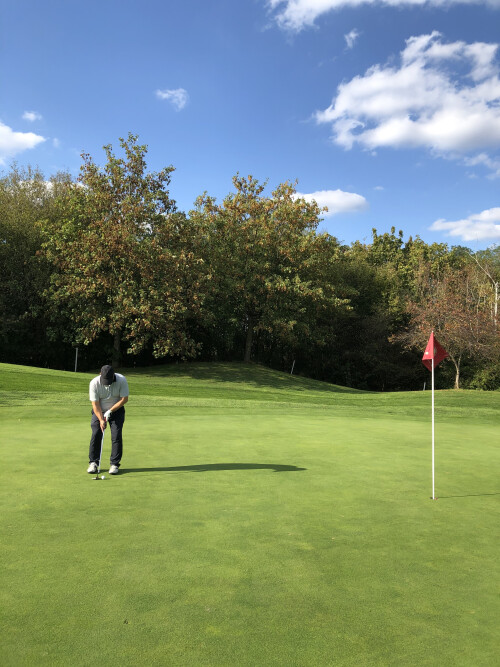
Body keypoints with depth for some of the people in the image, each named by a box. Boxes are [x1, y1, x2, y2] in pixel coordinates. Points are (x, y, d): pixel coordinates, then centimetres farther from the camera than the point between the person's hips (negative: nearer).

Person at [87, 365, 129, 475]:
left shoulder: (121, 380, -23)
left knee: (116, 436, -8)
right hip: (99, 412, 1)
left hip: (116, 411, 0)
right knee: (96, 435, -6)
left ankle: (114, 464, 0)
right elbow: (95, 404, -17)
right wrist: (101, 419, -23)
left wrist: (110, 411, -18)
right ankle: (93, 462, 8)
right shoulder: (94, 383, -22)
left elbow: (124, 399, -16)